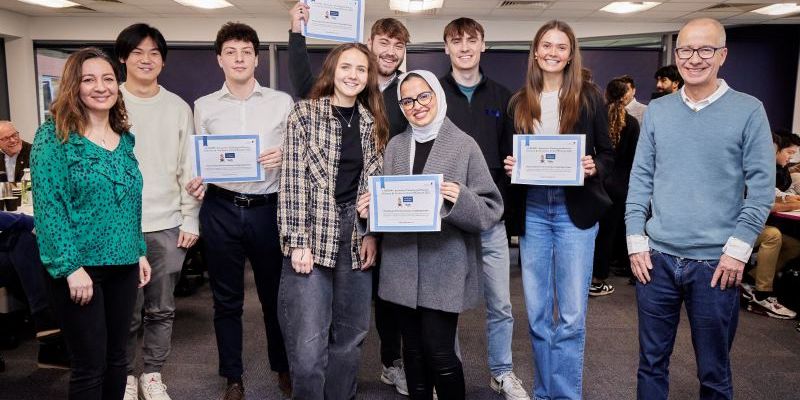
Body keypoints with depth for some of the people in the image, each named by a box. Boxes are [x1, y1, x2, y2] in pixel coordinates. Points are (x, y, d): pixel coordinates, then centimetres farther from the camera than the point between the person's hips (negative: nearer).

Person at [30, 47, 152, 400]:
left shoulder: (124, 138, 9)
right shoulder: (54, 135, -9)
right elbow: (48, 206, -14)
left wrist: (140, 251, 12)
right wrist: (69, 266, -19)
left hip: (123, 263, 6)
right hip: (80, 266, -5)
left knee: (116, 357, 15)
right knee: (89, 365, 3)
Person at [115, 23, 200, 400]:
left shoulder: (178, 108, 6)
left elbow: (189, 168, 6)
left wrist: (190, 220, 2)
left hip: (168, 225, 2)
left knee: (161, 309, 10)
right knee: (126, 311, 6)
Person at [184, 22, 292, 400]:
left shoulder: (282, 102, 4)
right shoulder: (204, 106, 7)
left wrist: (284, 157, -16)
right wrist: (196, 183, -12)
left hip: (268, 208, -1)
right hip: (220, 210, 1)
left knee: (275, 293, 11)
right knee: (226, 298, 11)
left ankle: (283, 367, 31)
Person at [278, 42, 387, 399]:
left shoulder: (373, 122, 10)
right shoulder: (304, 113, -2)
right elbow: (293, 181, -7)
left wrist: (372, 234, 1)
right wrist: (297, 242, -13)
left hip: (357, 238, 4)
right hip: (313, 237, -4)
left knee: (351, 336, 12)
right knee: (308, 343, -4)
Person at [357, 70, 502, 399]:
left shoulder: (464, 145, -4)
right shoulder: (395, 146, 8)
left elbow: (491, 209, -4)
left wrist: (461, 199, -23)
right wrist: (370, 209, -6)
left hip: (444, 266, -4)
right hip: (403, 265, 4)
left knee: (439, 353, -1)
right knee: (413, 350, 13)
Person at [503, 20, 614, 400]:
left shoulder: (588, 97, 2)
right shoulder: (520, 102, 9)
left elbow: (608, 155, 5)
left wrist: (594, 168, -16)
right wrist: (509, 166, -8)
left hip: (574, 211, -2)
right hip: (532, 212, 3)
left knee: (571, 315, -2)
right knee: (537, 313, 9)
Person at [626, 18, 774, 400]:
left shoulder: (749, 111, -2)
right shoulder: (656, 110, 6)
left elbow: (762, 188, -3)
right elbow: (640, 180, 6)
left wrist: (737, 248, -10)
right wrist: (636, 241, 0)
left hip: (716, 261, -2)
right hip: (657, 257, 2)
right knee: (651, 361, 12)